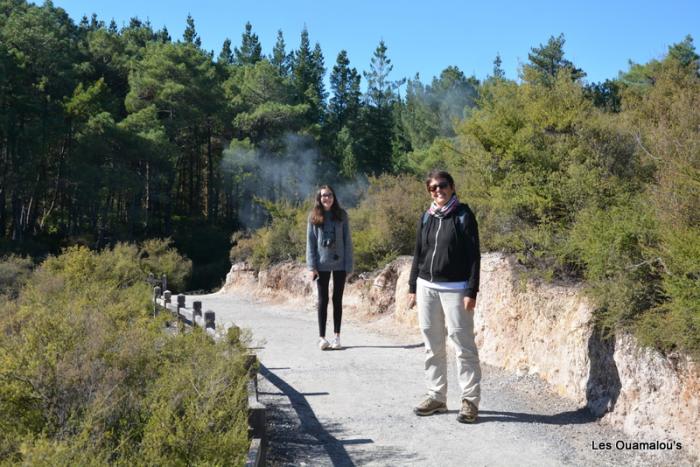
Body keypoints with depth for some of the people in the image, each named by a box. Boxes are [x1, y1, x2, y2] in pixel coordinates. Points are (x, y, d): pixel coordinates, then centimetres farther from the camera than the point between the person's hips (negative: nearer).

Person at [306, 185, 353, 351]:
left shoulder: (341, 215, 1)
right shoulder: (314, 217, 1)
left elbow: (347, 241, 0)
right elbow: (310, 242, 0)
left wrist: (349, 265, -6)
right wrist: (311, 266, -7)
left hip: (339, 264, 0)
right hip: (322, 265, 0)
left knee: (337, 299, 7)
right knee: (323, 300, 5)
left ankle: (337, 336, 15)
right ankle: (322, 337, 10)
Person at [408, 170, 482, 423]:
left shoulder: (463, 215, -3)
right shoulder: (426, 217, 11)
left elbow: (474, 255, -7)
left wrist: (471, 292, -12)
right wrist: (412, 287, 12)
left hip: (455, 289, -5)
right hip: (426, 287, 5)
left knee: (463, 345, -4)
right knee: (432, 346, 10)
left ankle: (470, 400, 5)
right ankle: (436, 397, 20)